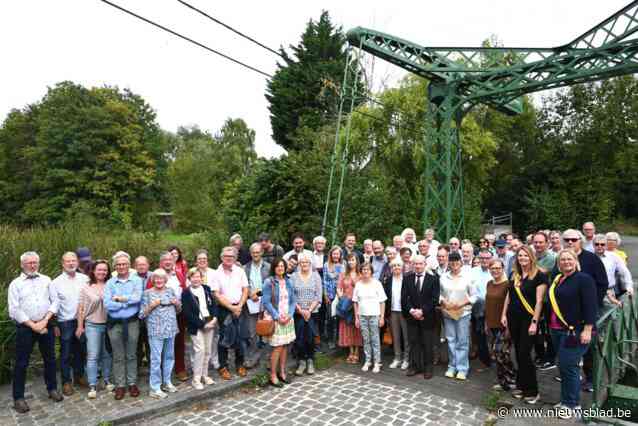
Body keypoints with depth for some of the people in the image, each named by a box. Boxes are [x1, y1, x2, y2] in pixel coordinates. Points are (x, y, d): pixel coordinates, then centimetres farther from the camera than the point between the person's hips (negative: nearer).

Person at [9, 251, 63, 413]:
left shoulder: (46, 280, 7)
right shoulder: (15, 284, 0)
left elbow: (54, 301, 2)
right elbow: (14, 309, -7)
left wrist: (44, 321, -10)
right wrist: (33, 326, -12)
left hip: (46, 325, 2)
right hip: (25, 327, -2)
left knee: (50, 359, 11)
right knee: (21, 363, 4)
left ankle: (52, 389, 25)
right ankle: (18, 397, 15)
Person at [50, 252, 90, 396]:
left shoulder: (85, 279, 0)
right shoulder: (56, 283, -5)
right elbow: (54, 305, -4)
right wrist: (54, 325, -5)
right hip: (65, 323, -2)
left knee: (81, 351, 15)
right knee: (66, 354, 7)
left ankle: (79, 376, 32)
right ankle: (66, 382, 20)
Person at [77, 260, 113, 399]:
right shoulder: (86, 288, -1)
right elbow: (81, 308, 2)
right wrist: (80, 326, 0)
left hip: (108, 324, 2)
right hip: (92, 325, -2)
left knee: (107, 355, 12)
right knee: (93, 356, -2)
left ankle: (107, 380, 26)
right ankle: (92, 386, 6)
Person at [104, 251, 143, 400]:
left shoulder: (136, 281, -1)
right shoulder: (110, 283, 1)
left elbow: (137, 297, -18)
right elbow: (107, 304, -11)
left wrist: (119, 298, -11)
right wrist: (128, 302, -12)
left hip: (132, 322, -1)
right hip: (114, 323, 1)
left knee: (131, 355, 11)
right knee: (118, 357, 10)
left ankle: (132, 383, 23)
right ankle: (120, 385, 22)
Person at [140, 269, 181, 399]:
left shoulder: (171, 290, 8)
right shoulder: (147, 293, -2)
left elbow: (178, 310, 14)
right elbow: (141, 315, -5)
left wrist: (177, 303, -6)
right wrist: (151, 306, -18)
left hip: (171, 329, 4)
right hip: (155, 331, -4)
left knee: (169, 356, 13)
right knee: (156, 359, -2)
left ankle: (167, 382, 28)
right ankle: (154, 388, 8)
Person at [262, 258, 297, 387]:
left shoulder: (288, 282, 9)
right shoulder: (269, 282, -7)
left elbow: (293, 301, 10)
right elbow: (266, 302, -11)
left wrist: (289, 315, -5)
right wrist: (278, 317, -14)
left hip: (288, 319, 5)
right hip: (275, 319, -5)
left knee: (285, 345, 8)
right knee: (278, 347, -6)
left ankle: (282, 372, 21)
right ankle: (273, 376, 5)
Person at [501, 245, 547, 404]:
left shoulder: (539, 275, -8)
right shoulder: (514, 275, 9)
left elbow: (539, 300, -12)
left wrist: (534, 322, -16)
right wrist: (504, 314, 9)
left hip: (528, 319, -5)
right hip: (513, 318, 6)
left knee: (524, 354, -6)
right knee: (518, 353, 12)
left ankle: (532, 391, 8)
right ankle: (521, 386, 24)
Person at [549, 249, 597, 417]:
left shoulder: (584, 279, -10)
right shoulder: (557, 280, 13)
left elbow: (591, 305, -16)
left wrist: (587, 329, -21)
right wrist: (550, 325, 20)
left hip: (575, 330, -8)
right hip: (558, 330, 8)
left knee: (568, 366, -4)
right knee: (563, 366, 15)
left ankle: (572, 404, 11)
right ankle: (566, 400, 27)